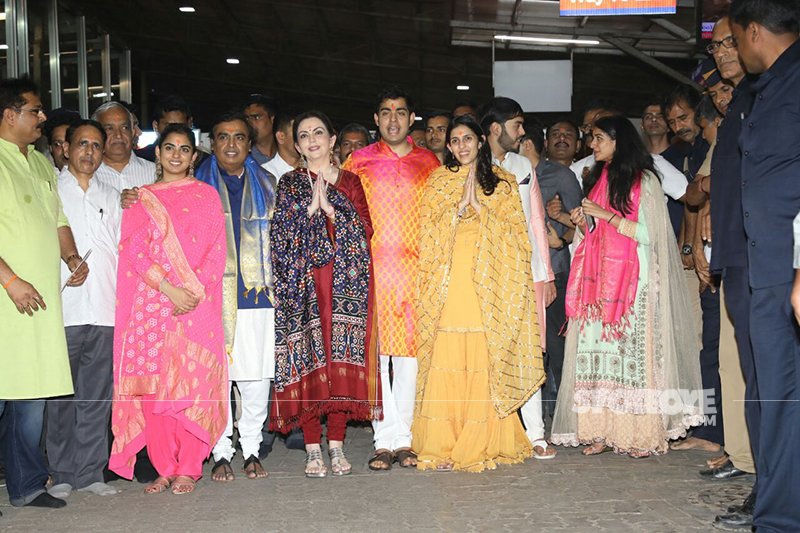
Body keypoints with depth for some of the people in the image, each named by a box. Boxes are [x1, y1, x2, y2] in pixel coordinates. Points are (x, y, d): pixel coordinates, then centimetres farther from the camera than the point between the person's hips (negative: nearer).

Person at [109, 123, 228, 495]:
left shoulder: (206, 196, 9)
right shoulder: (140, 199, 12)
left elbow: (216, 252, 3)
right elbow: (134, 250, 2)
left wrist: (194, 290, -12)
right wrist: (168, 288, -11)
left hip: (196, 303, -2)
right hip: (151, 304, 2)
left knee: (193, 383, -5)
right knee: (153, 386, -1)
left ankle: (189, 468, 3)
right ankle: (165, 468, 8)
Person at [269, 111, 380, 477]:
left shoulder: (350, 182, 14)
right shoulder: (289, 183, 11)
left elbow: (365, 230, 1)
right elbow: (281, 234, 0)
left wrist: (330, 208, -9)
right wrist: (310, 207, -10)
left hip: (345, 282, 1)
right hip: (303, 283, -1)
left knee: (342, 359, -2)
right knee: (307, 360, -4)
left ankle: (337, 446, 6)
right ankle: (313, 450, 1)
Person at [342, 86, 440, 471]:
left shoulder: (428, 162, 12)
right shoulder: (358, 161, 9)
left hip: (415, 267, 1)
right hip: (370, 268, -1)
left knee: (410, 352, 1)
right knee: (373, 352, -3)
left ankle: (404, 438, 10)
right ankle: (386, 439, 4)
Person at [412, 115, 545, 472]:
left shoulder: (502, 182, 13)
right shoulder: (438, 182, 16)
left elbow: (514, 231, 4)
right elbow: (428, 231, 6)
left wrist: (478, 205, -5)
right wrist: (460, 206, -5)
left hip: (488, 283, 0)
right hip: (447, 282, 0)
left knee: (485, 363, -5)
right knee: (445, 361, -6)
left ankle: (484, 442, 3)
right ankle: (442, 445, -1)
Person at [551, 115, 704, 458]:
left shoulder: (644, 180, -2)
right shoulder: (597, 178, 19)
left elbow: (650, 233, -10)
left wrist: (607, 215, -13)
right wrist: (582, 222, 3)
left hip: (633, 280, -6)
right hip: (599, 277, 6)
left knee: (634, 351, -8)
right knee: (597, 349, -1)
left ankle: (642, 434, -3)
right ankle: (602, 431, 1)